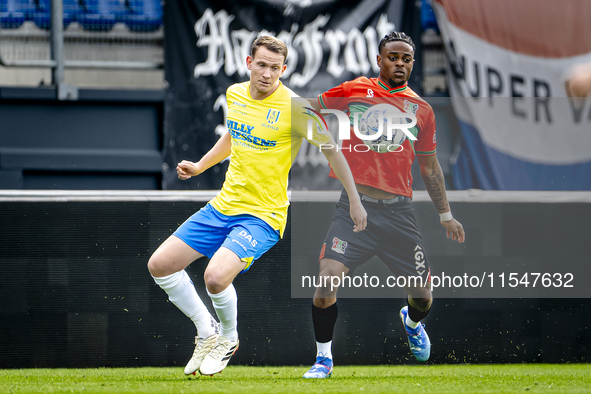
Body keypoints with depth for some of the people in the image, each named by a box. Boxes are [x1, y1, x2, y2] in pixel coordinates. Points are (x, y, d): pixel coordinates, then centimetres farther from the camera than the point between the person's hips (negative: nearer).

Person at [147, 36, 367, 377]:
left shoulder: (294, 108, -15)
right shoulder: (235, 94, 4)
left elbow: (332, 149, -5)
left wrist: (355, 202, -4)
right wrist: (201, 166, 28)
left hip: (263, 216, -7)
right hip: (223, 205, 7)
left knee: (216, 277, -29)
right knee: (159, 265, -1)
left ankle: (229, 337, 4)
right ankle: (207, 331, 19)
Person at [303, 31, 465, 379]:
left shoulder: (421, 109, 11)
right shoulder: (355, 91, 4)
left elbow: (430, 167, 20)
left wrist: (446, 215, 22)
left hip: (399, 212, 2)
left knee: (422, 296, 3)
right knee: (328, 278, -20)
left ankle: (412, 321, 43)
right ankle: (324, 358, 0)